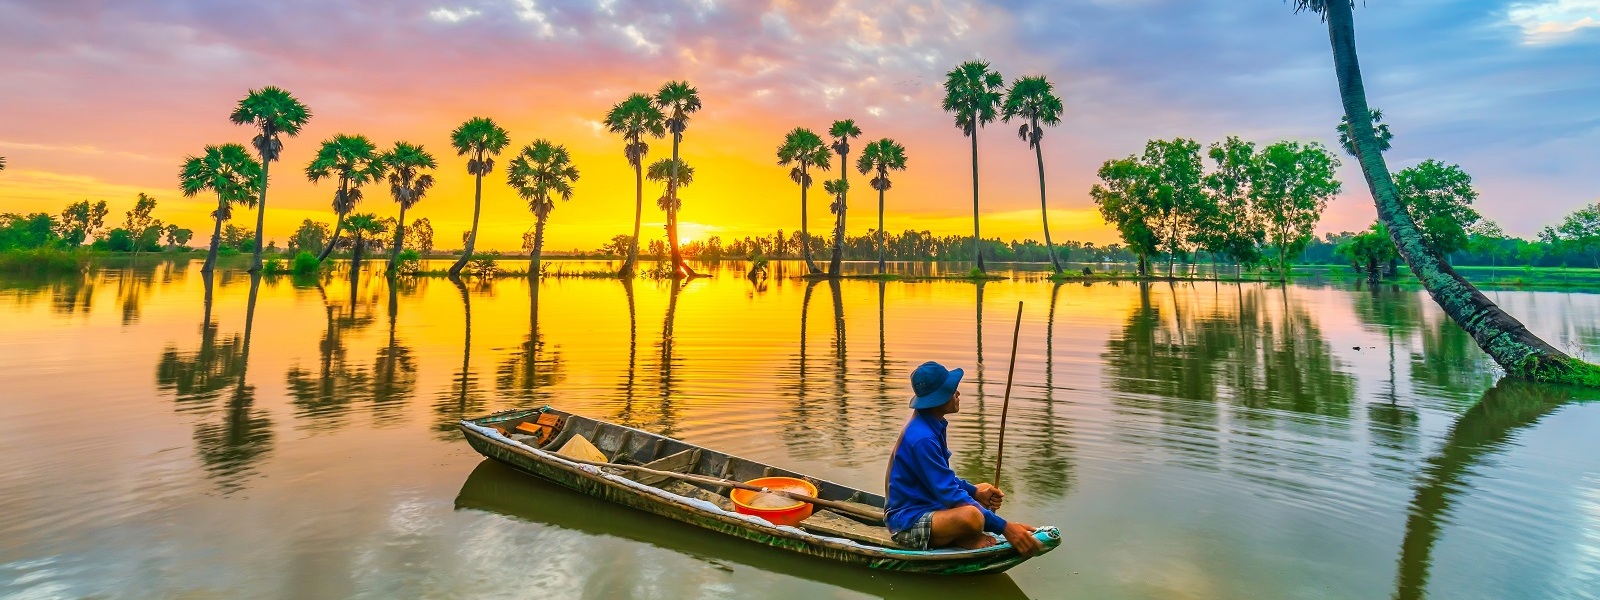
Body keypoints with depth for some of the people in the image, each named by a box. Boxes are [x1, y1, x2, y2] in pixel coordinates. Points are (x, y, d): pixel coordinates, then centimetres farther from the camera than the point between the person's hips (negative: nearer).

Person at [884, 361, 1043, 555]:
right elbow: (950, 494, -27)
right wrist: (1004, 527, -27)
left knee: (988, 493, 23)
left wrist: (975, 491, 1)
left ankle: (956, 538, 5)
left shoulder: (931, 426, 6)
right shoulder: (922, 438, -25)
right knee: (972, 516, -37)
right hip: (908, 523, -11)